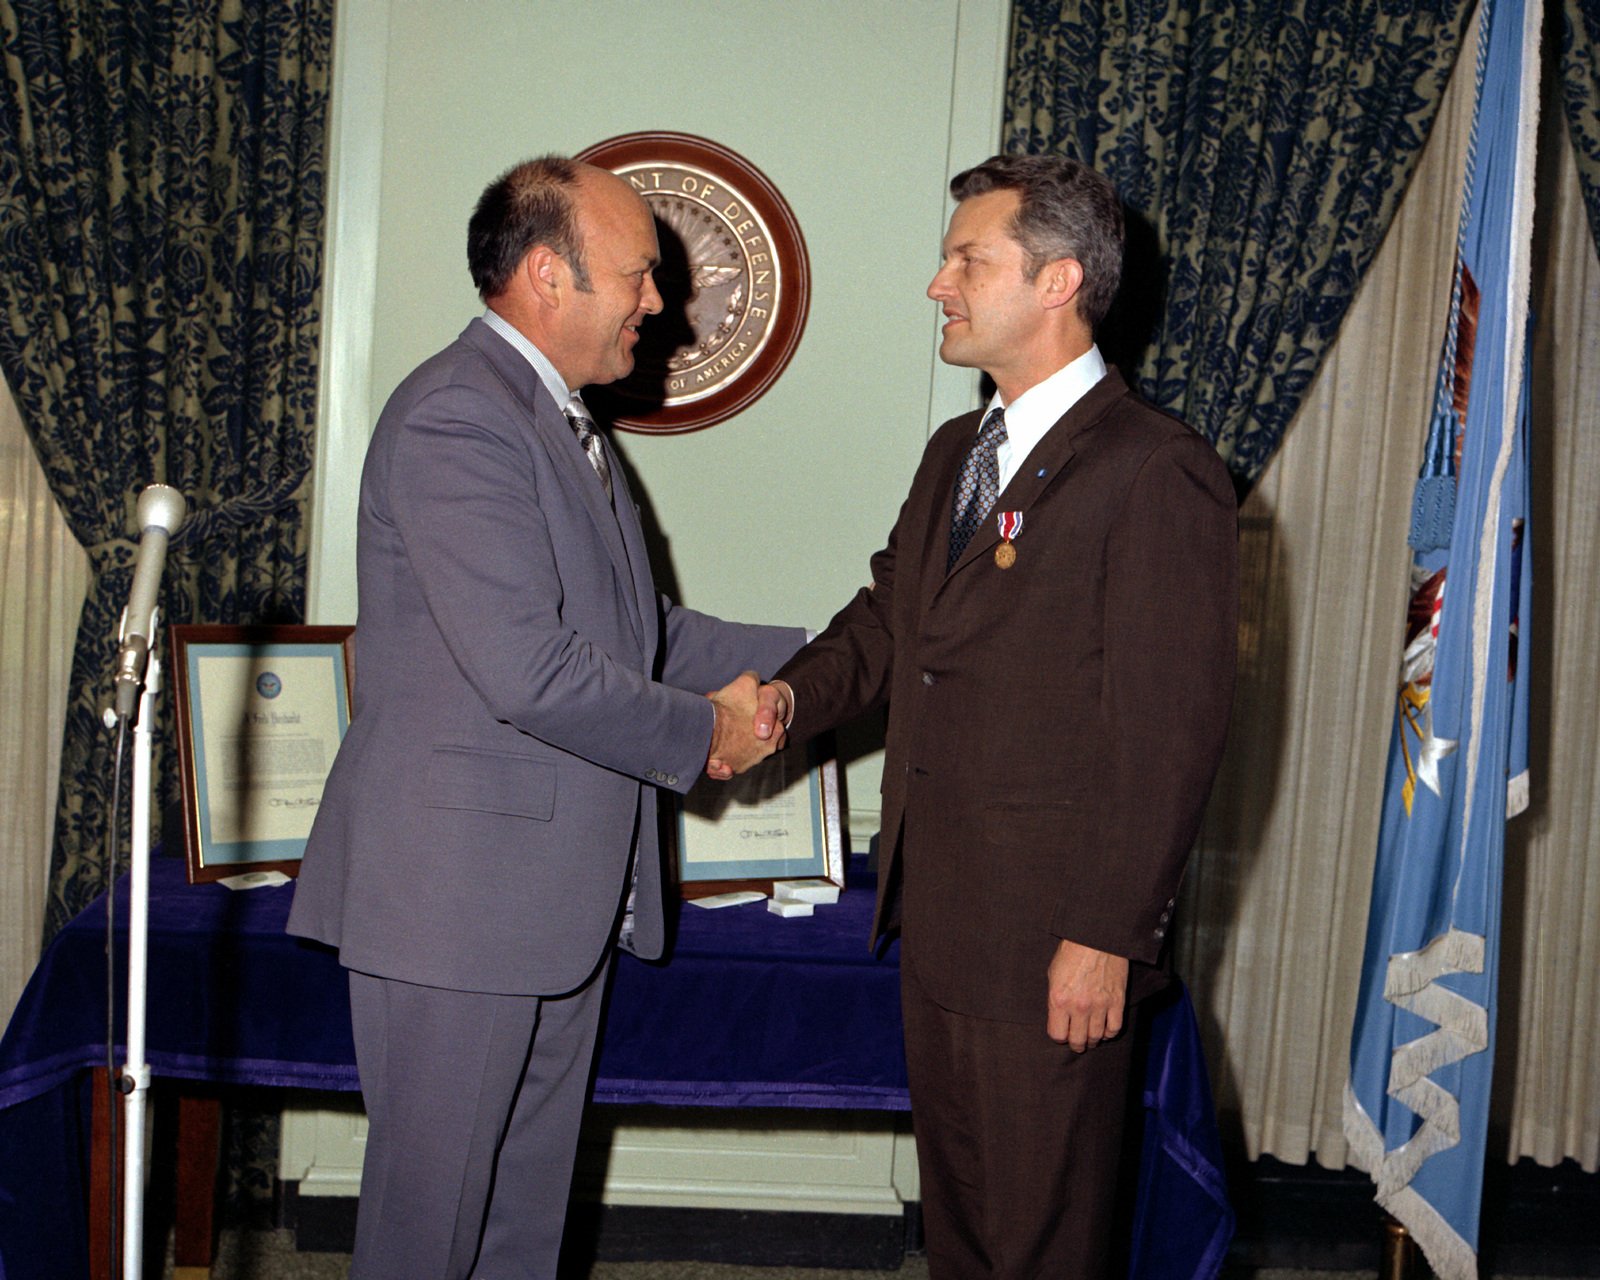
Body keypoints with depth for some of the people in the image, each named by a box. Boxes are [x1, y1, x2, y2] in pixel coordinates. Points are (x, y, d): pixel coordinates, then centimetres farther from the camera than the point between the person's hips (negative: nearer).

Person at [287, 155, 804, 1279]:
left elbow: (633, 626, 19)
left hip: (563, 890, 10)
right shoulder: (456, 416, -18)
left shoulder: (562, 419, 16)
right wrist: (703, 732, -11)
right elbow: (530, 671, -25)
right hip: (461, 889, -10)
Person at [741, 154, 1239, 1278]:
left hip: (1050, 943, -8)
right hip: (935, 920, 8)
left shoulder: (1158, 472, -16)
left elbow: (1170, 733, -18)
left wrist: (1109, 936, -19)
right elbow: (889, 615, 21)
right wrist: (796, 693, 0)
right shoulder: (956, 452, 13)